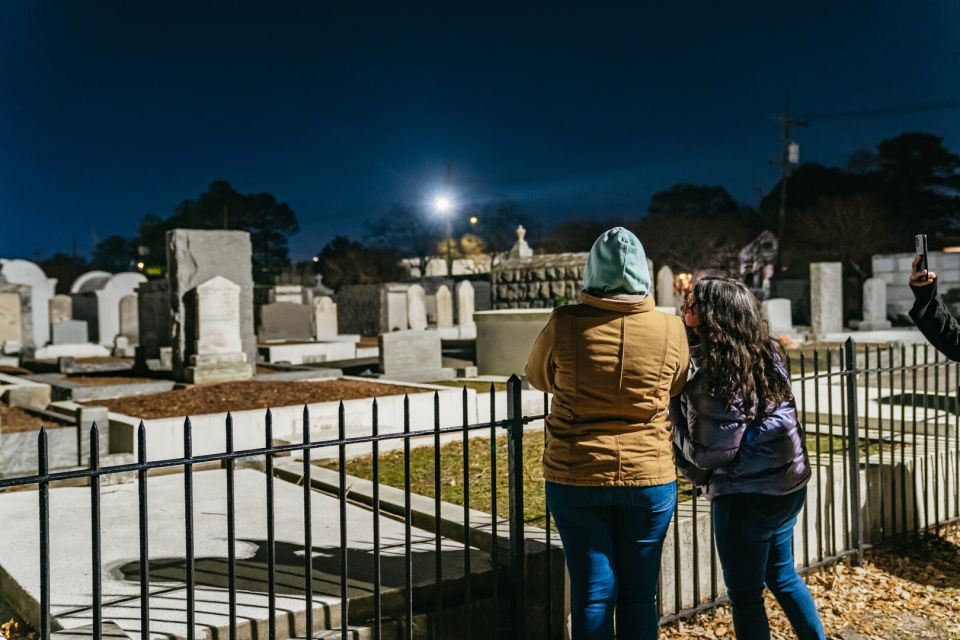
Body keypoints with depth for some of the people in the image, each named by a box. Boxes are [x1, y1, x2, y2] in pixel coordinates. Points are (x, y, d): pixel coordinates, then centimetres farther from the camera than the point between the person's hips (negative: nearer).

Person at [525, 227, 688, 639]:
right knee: (639, 595, 13)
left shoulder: (565, 325, -10)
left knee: (593, 595, 8)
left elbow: (538, 377, 8)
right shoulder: (671, 330, -6)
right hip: (649, 480, 1)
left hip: (576, 480, -1)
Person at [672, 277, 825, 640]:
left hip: (746, 496, -8)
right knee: (781, 574, 26)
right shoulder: (766, 353, 1)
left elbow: (710, 453, -16)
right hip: (791, 484, 8)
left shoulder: (710, 369, -20)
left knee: (744, 594, 9)